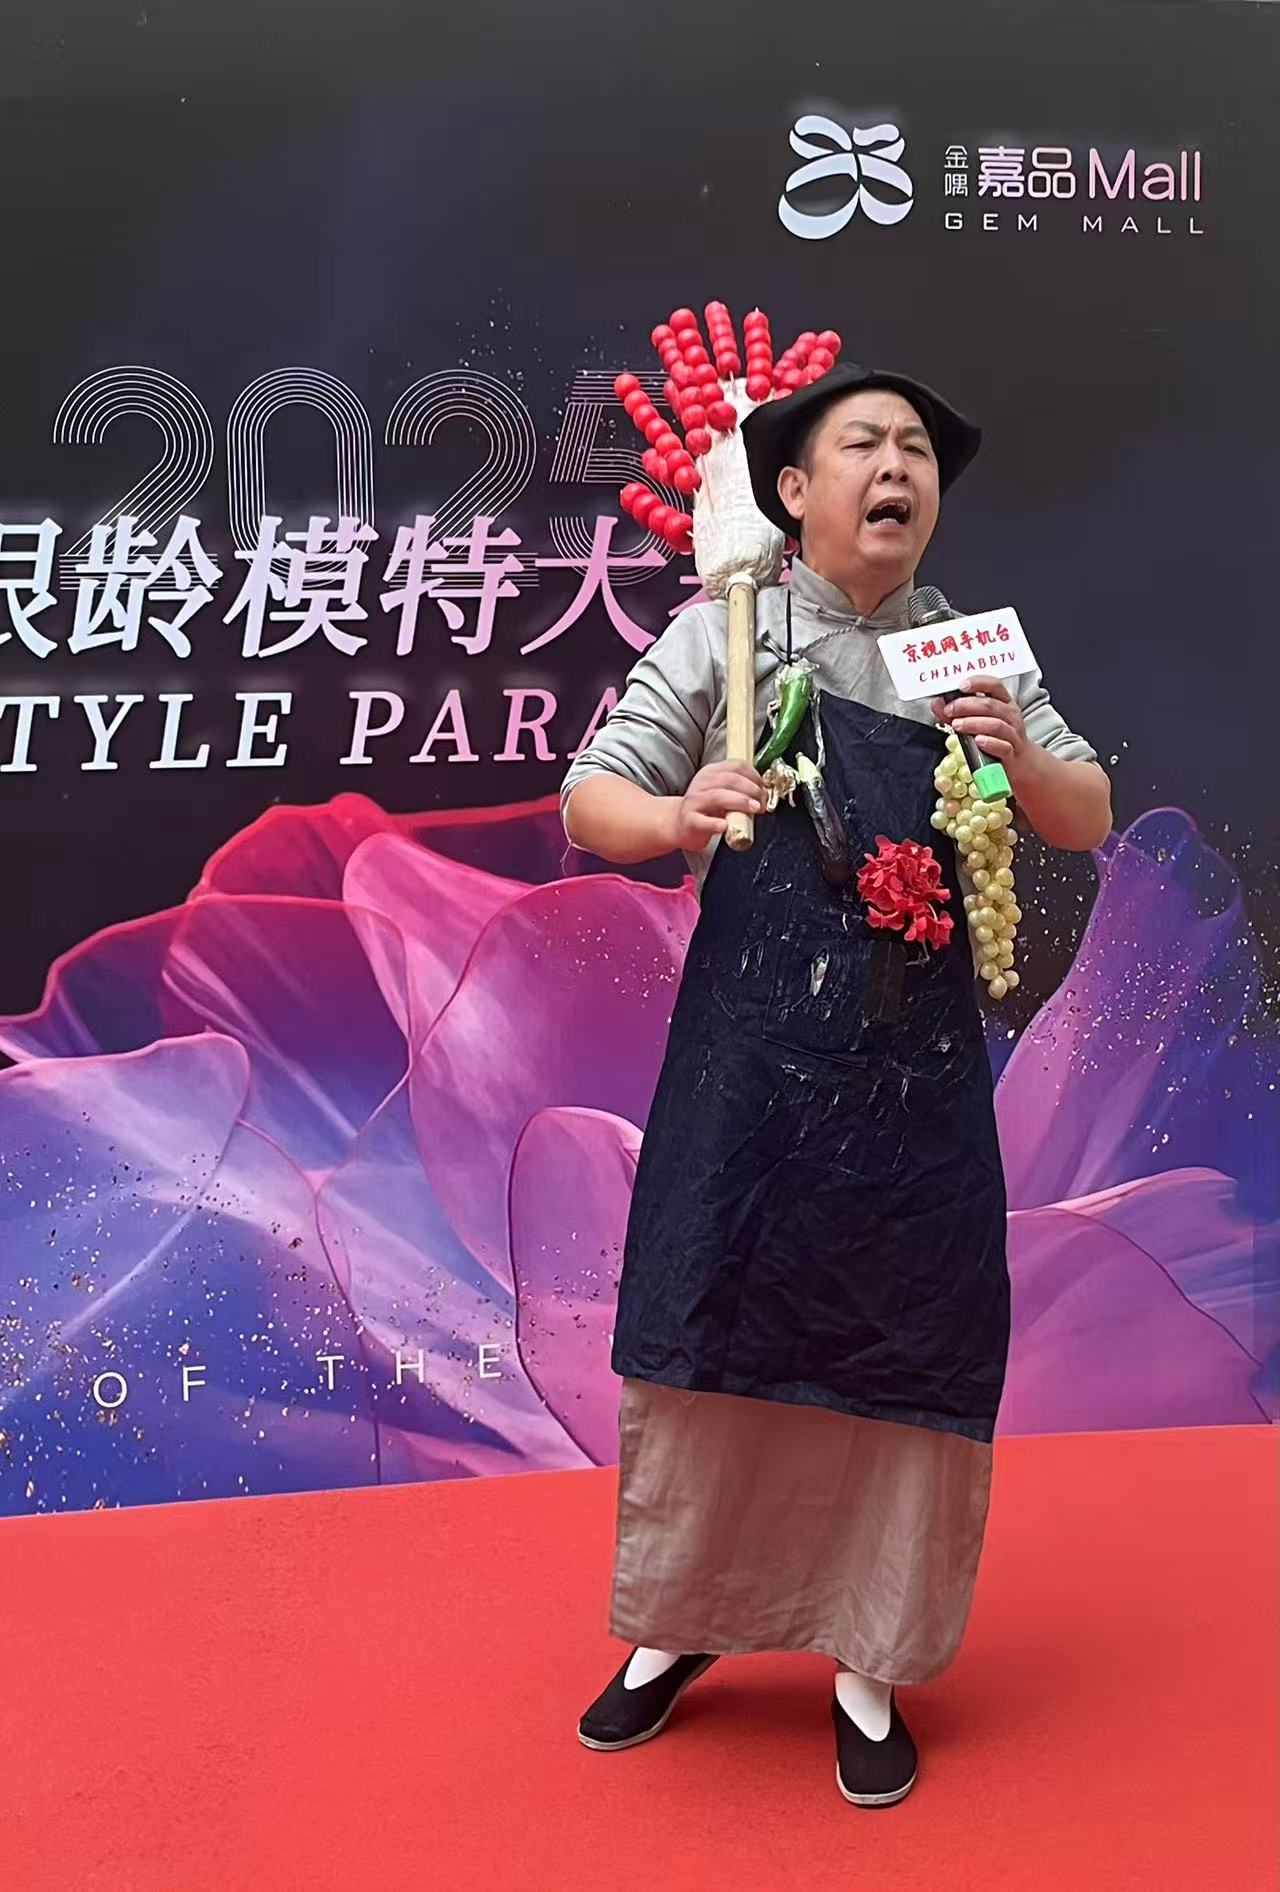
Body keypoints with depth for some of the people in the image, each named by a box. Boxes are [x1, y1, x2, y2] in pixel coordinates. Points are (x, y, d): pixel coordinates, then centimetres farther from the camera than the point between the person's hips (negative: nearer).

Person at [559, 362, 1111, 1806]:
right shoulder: (725, 633, 1)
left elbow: (1089, 822, 12)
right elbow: (589, 799, -3)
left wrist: (1021, 760, -11)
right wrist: (676, 815, -25)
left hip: (916, 1075, 2)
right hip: (747, 1056, -2)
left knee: (909, 1359, 6)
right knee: (710, 1337, 6)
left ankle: (871, 1669, 24)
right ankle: (677, 1628, 28)